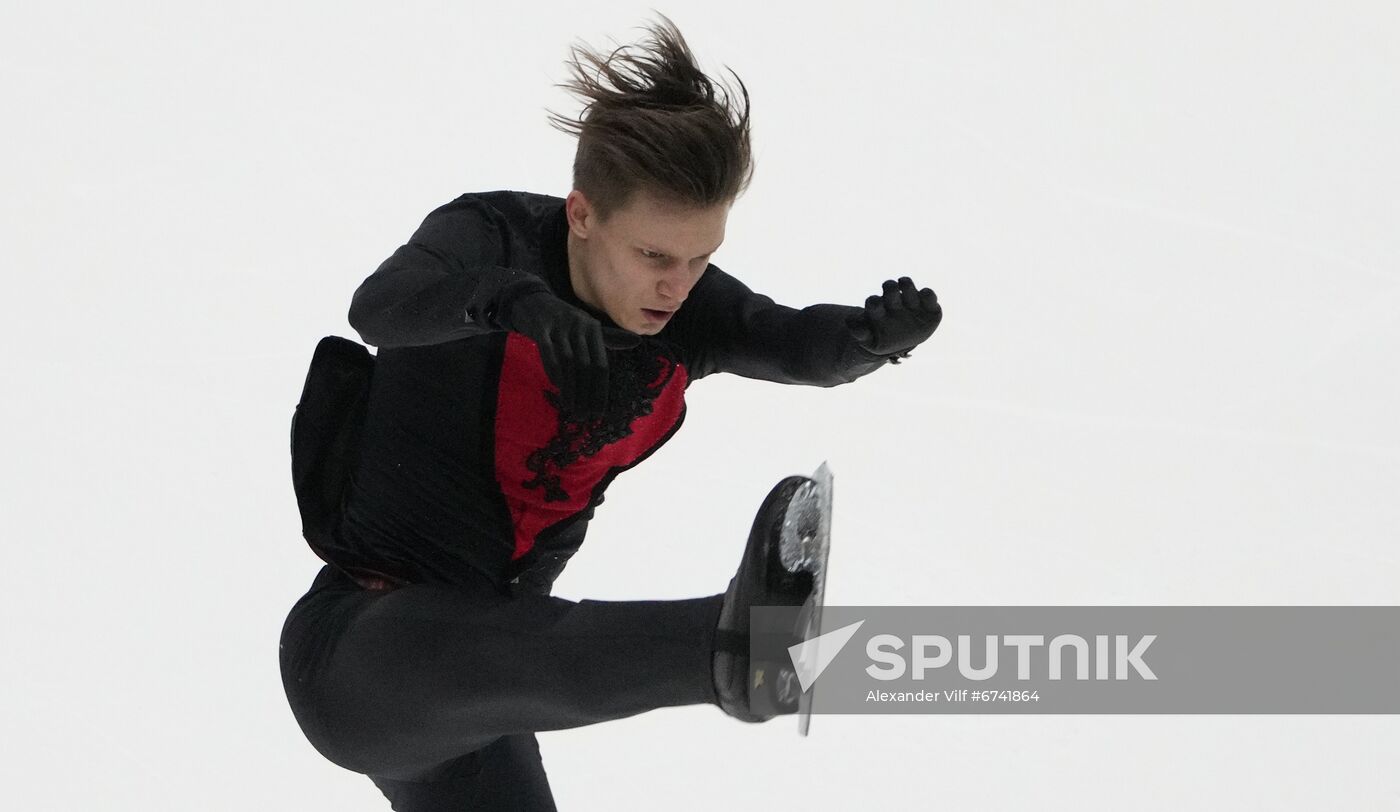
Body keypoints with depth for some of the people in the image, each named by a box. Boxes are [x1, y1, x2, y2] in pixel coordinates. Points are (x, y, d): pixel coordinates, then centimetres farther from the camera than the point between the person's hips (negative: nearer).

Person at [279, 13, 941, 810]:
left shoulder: (686, 301, -1)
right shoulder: (495, 236, -16)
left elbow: (804, 344, -18)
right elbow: (381, 307, -36)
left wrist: (876, 332, -41)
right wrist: (506, 298, -56)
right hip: (358, 646, -7)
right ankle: (736, 645, -66)